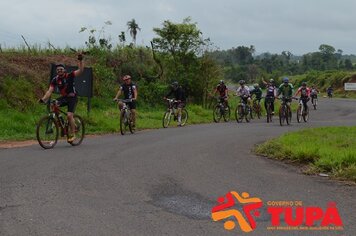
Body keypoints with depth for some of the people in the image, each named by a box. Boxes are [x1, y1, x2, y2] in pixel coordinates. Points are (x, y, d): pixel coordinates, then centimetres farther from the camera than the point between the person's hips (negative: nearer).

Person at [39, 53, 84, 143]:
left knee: (69, 115, -20)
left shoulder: (69, 76, -14)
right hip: (63, 97, 5)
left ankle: (72, 134, -4)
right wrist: (43, 99, -27)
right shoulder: (55, 80, -4)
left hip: (72, 97, -5)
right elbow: (50, 90, -11)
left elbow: (81, 70, -25)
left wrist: (80, 60, -39)